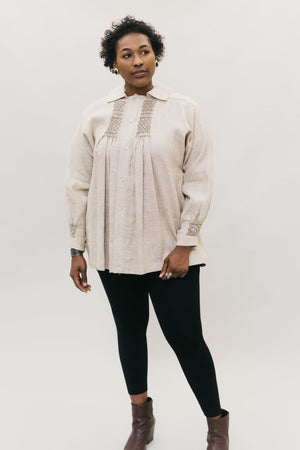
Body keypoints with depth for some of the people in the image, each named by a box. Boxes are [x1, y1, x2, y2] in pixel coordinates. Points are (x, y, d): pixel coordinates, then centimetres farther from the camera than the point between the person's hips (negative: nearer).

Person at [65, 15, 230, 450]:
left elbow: (199, 181, -4)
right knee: (129, 332, 15)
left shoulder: (184, 110, -3)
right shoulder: (95, 115, 3)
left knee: (186, 337, 2)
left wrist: (184, 243, -10)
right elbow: (79, 185, 4)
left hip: (169, 249, -2)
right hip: (114, 250, 3)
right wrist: (77, 249, 4)